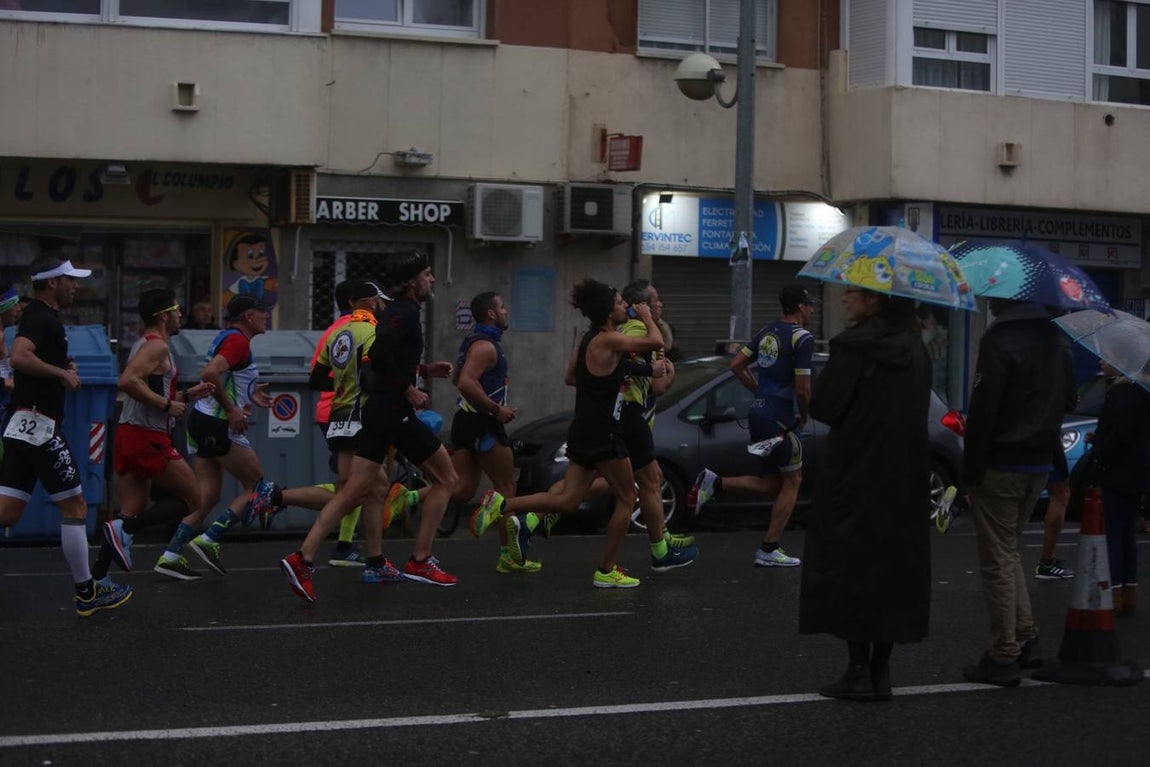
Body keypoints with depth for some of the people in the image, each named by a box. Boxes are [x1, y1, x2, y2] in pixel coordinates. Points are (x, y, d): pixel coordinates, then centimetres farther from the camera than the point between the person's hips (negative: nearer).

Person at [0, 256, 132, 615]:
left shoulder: (41, 316, 18)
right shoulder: (41, 317, -13)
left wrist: (64, 368, 14)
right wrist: (62, 373, -21)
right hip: (40, 424, -10)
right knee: (74, 506, 0)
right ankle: (86, 593, 7)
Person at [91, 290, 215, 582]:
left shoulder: (144, 344, 20)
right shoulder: (157, 346, -11)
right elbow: (128, 381, -27)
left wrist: (185, 396, 20)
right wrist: (167, 404, -19)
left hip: (128, 435, 9)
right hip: (148, 438, -9)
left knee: (133, 512, 9)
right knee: (192, 498, 1)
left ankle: (96, 576, 2)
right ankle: (124, 529, -10)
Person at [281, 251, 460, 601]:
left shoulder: (398, 310, 18)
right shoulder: (406, 311, -11)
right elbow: (380, 352, -26)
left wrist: (424, 369, 20)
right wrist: (410, 390, -19)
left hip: (377, 411, 9)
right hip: (396, 411, -9)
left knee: (354, 491, 4)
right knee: (446, 478, 6)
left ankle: (302, 559, -5)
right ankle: (420, 561, 8)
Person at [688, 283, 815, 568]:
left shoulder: (767, 332, 12)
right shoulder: (803, 338, -13)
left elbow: (737, 365, 14)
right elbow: (802, 389, -18)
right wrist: (804, 415, 1)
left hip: (758, 414, 8)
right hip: (782, 418, -8)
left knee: (772, 483, 17)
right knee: (792, 480, 6)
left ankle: (715, 483, -1)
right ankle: (769, 551, 6)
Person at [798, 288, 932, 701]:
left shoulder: (854, 347, -14)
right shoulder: (915, 349, 7)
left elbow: (823, 406, -13)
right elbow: (917, 409, 14)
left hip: (856, 476, -6)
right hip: (906, 478, 6)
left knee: (850, 568, 2)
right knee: (893, 568, 10)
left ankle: (859, 671, 1)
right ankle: (880, 671, 13)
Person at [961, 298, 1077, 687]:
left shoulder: (1000, 338, -18)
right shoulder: (1057, 337, 8)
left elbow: (983, 410, -19)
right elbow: (1068, 402, 17)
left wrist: (971, 469, -14)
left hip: (1001, 465, -7)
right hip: (1039, 465, 7)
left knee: (998, 560, 0)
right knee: (1008, 552, 21)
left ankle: (1003, 657, 4)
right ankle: (1026, 640, 18)